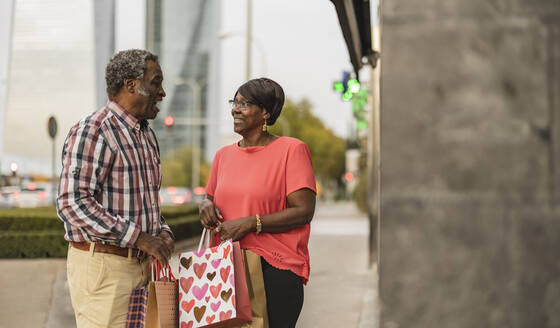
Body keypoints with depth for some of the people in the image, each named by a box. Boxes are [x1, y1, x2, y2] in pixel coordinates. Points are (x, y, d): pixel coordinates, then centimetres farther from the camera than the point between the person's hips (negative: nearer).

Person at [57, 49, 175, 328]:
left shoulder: (146, 135, 17)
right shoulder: (91, 131, -12)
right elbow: (72, 203, -21)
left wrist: (162, 231, 6)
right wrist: (139, 237, -21)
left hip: (143, 263, 8)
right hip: (102, 263, -8)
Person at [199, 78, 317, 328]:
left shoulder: (291, 150, -4)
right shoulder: (224, 155, 14)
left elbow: (304, 212, -10)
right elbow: (212, 197, 27)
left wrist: (251, 223, -15)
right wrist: (206, 205, 2)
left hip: (276, 269, -5)